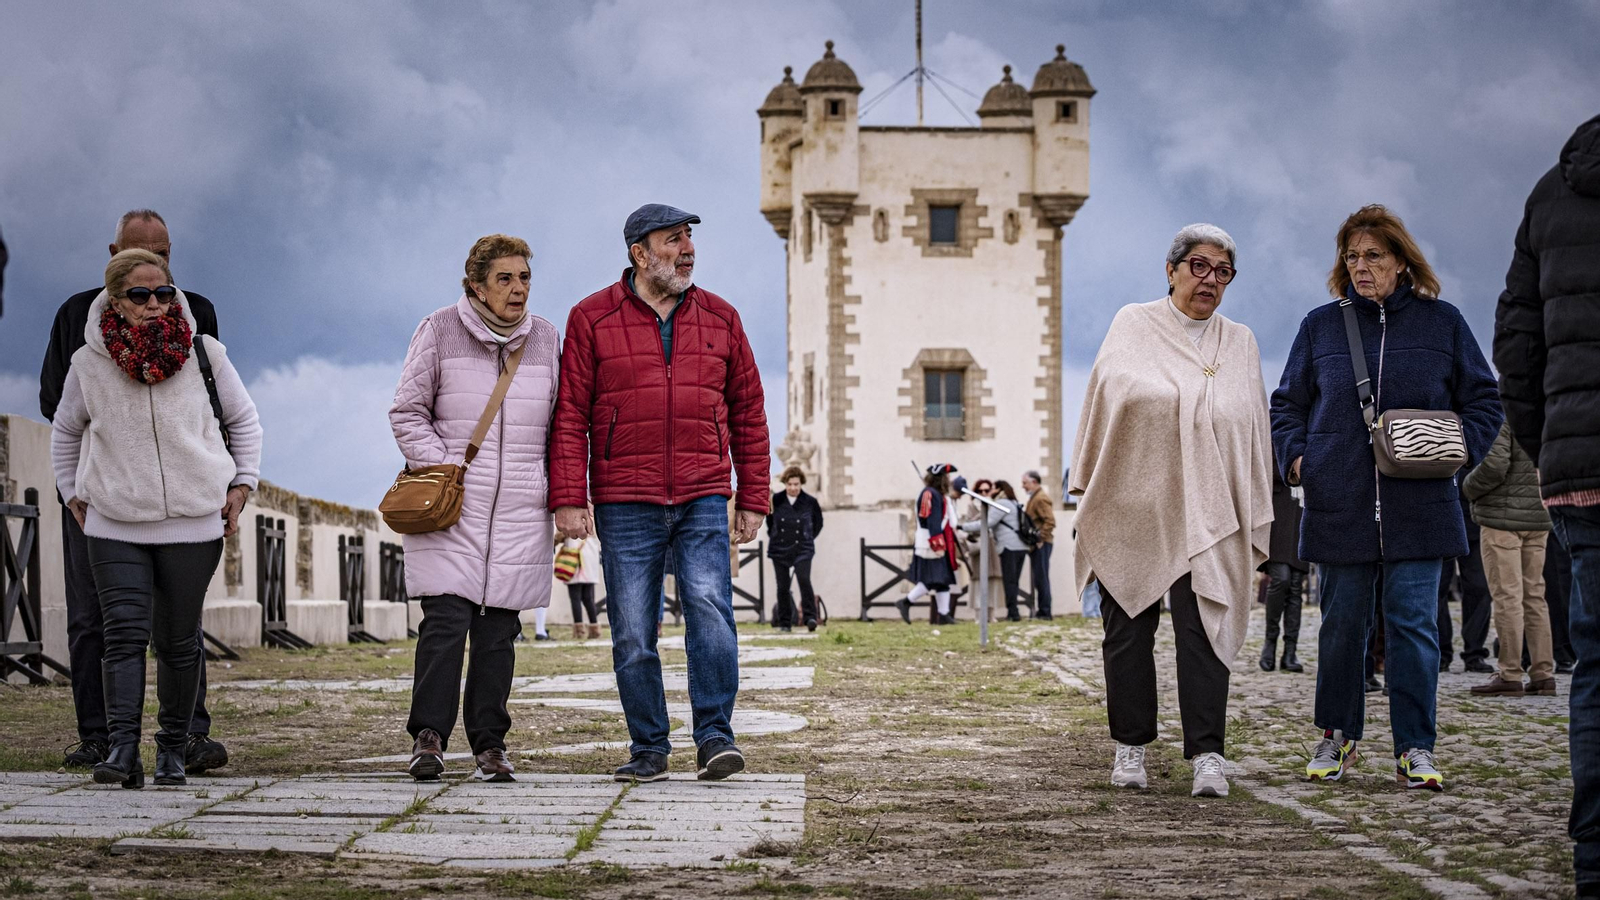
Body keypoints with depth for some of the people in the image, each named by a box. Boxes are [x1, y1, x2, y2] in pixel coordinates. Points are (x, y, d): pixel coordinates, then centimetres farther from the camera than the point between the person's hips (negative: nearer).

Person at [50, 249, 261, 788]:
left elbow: (244, 422, 14)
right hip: (114, 526, 0)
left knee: (177, 641, 4)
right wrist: (74, 495, 12)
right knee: (124, 633, -12)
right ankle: (121, 749, -18)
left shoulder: (203, 355, -1)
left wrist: (240, 486, 6)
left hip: (193, 523, 0)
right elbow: (65, 434, 18)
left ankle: (173, 750, 16)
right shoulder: (89, 364, 0)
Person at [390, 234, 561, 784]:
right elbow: (407, 412, 4)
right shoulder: (440, 331, 2)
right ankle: (429, 737, -8)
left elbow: (557, 424, 18)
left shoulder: (545, 339, 12)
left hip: (519, 510, 3)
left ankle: (489, 745, 7)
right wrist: (439, 469, -8)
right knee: (446, 618, -12)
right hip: (450, 505, -3)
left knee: (499, 629, 2)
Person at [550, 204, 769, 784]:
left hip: (704, 501, 1)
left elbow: (748, 414, 13)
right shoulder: (593, 319, 2)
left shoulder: (720, 318, 10)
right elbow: (570, 416, 0)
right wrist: (568, 499, -8)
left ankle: (714, 736, -12)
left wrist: (753, 499, 9)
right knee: (633, 633, 2)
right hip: (625, 506, -1)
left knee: (710, 609, -16)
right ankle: (648, 749, 12)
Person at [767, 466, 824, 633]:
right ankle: (785, 623, 13)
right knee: (782, 586, 3)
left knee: (804, 580, -21)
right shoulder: (776, 500, -1)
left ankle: (810, 617, -16)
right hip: (779, 550, 2)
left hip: (802, 549, -2)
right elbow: (769, 520, 17)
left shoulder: (810, 502, -3)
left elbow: (818, 523, 13)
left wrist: (808, 538, 9)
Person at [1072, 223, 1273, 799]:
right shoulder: (1132, 327, 5)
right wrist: (1088, 496, -8)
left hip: (1206, 515, 1)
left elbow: (1255, 432, 12)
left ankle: (1207, 753, -11)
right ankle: (1131, 746, 16)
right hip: (1130, 507, -1)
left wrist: (1255, 521, 9)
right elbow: (1108, 399, -1)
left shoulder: (1240, 344, 12)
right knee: (1128, 629, 5)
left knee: (1202, 629, -9)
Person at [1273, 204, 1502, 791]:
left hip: (1418, 507, -1)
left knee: (1414, 624, -5)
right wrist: (1295, 456, 0)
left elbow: (1483, 400, 12)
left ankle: (1414, 749, -1)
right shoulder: (1320, 326, 10)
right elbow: (1287, 404, 17)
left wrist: (1462, 448, -5)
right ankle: (1337, 737, 21)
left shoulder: (1441, 323, 7)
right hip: (1339, 506, 1)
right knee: (1341, 625, 7)